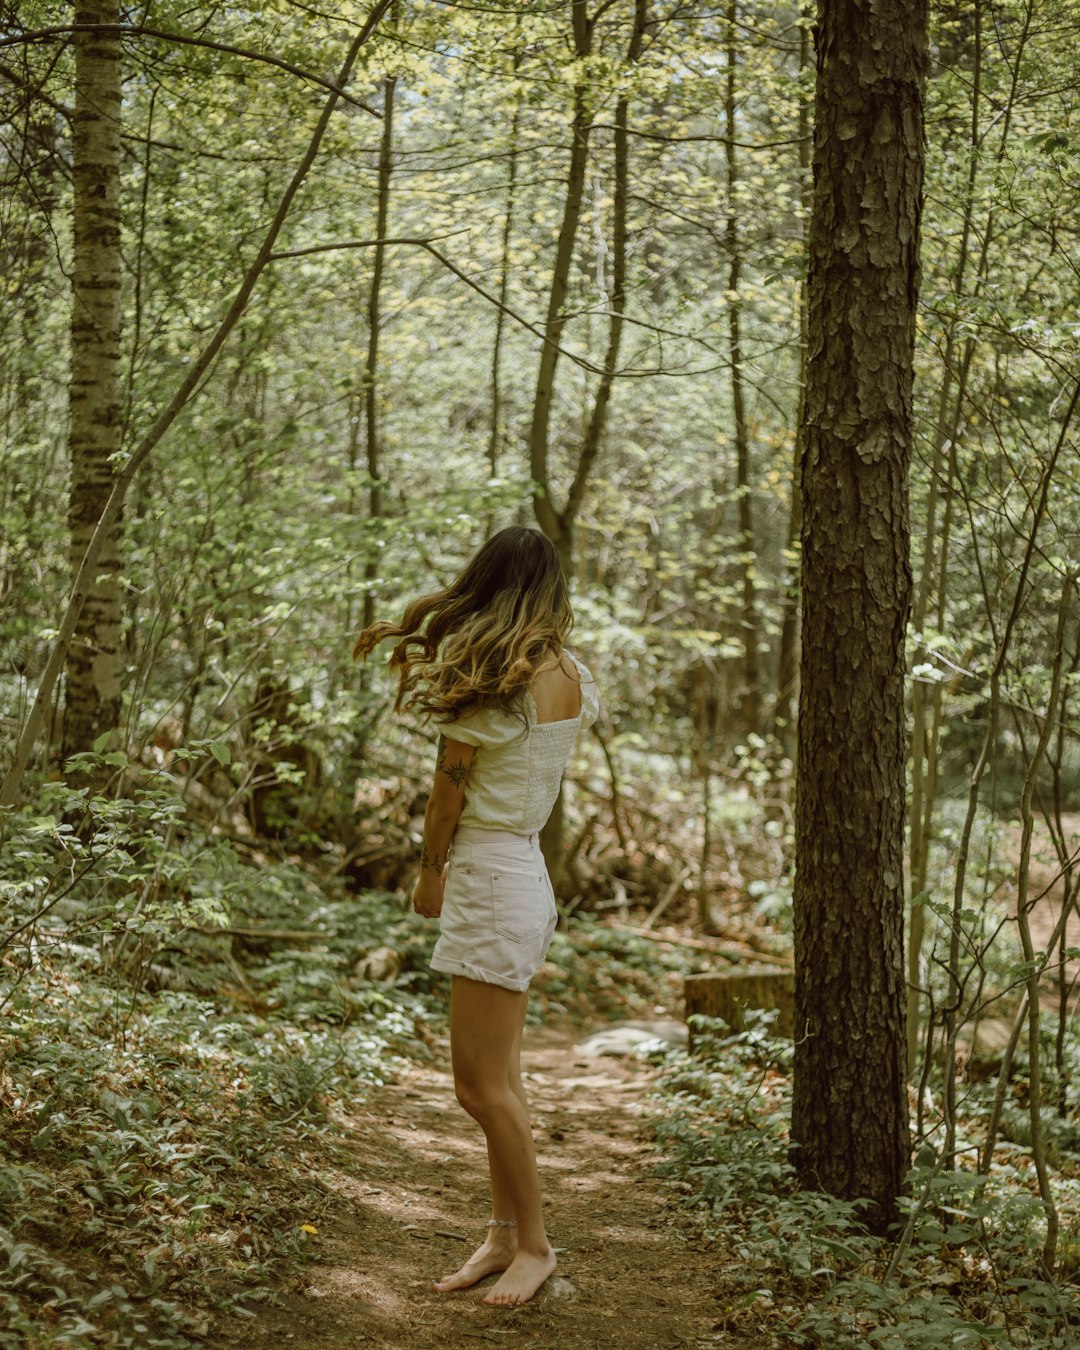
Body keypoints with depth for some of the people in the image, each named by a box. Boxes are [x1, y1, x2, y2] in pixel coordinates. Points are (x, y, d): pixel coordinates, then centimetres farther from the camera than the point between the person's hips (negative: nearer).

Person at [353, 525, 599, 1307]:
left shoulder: (483, 686, -14)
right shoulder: (573, 679, 4)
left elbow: (447, 798, -7)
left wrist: (429, 875, 10)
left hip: (490, 882, -8)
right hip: (529, 872, 8)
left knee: (482, 1086, 0)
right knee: (499, 1080, 15)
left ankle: (533, 1242, 9)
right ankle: (506, 1234, 23)